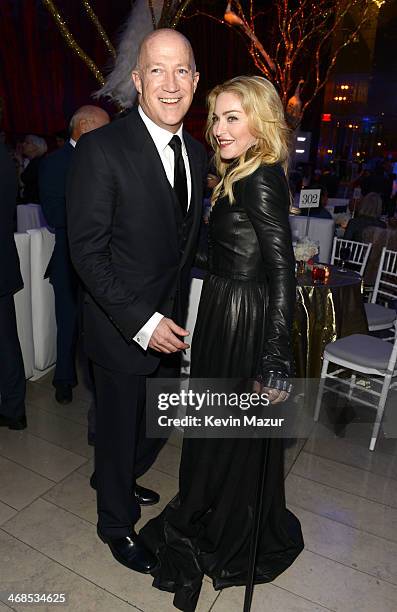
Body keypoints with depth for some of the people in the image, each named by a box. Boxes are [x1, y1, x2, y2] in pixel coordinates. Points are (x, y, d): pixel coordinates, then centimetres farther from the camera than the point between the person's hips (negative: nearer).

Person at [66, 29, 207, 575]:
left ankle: (118, 482, 55)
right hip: (121, 330, -6)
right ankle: (116, 522, 44)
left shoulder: (197, 154, 6)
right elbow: (87, 252, -18)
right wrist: (142, 322, -21)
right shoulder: (101, 150, -16)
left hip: (170, 327, 7)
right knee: (120, 430, 14)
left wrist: (176, 315, 6)